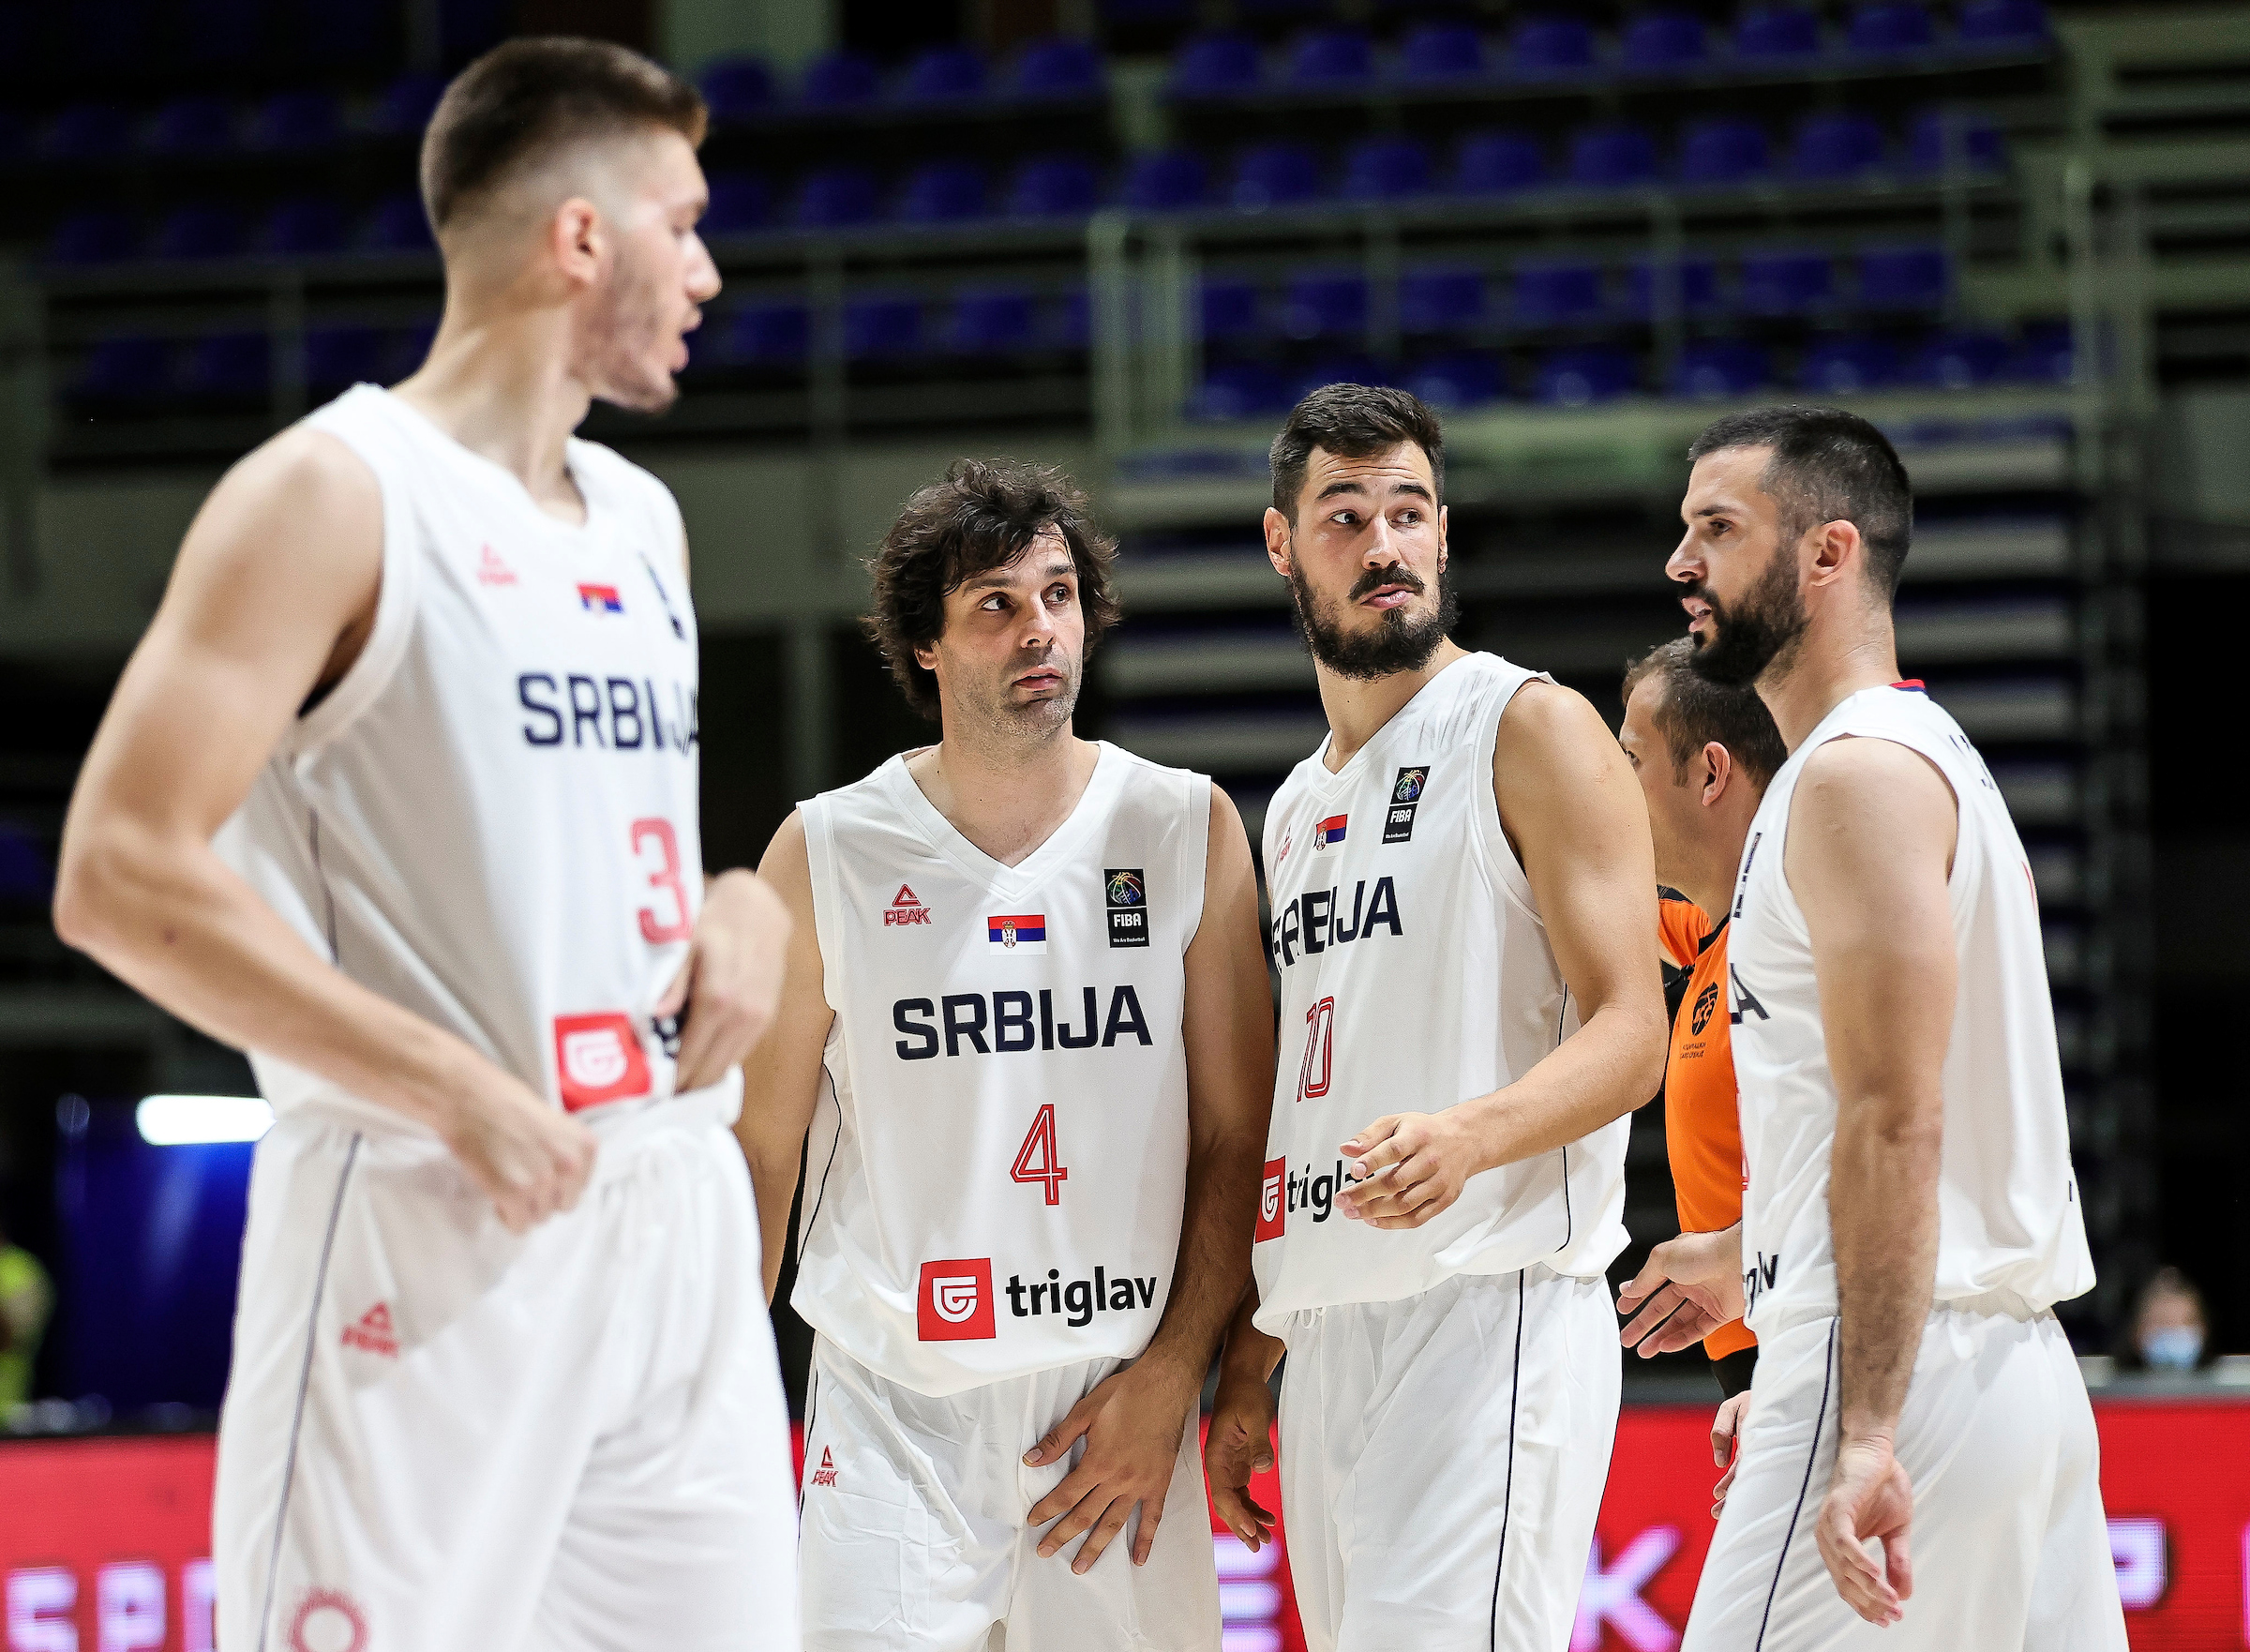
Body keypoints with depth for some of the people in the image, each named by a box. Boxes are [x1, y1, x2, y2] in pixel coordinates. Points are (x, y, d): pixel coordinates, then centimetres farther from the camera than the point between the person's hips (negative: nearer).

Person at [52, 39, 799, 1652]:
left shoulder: (642, 520, 18)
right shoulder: (334, 494, -7)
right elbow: (121, 875, -15)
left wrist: (742, 910, 6)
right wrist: (451, 1089, -18)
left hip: (674, 1215, 8)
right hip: (433, 1236, -8)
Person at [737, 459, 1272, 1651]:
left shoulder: (1185, 830, 3)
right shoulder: (828, 855, 0)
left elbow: (1236, 1139, 4)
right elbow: (760, 1150, 6)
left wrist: (1170, 1377, -4)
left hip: (1120, 1407, 1)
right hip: (892, 1411, -1)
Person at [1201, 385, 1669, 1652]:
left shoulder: (1532, 730, -1)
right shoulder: (1298, 810, 22)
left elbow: (1629, 1035, -10)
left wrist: (1470, 1134, -29)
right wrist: (1246, 1372, 21)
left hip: (1492, 1314, -8)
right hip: (1325, 1341, 8)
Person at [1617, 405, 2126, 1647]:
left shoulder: (1862, 775, -12)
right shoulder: (1931, 754, 20)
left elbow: (1898, 1128, -20)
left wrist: (1866, 1435, -25)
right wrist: (1747, 1254, 39)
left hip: (1900, 1362, -10)